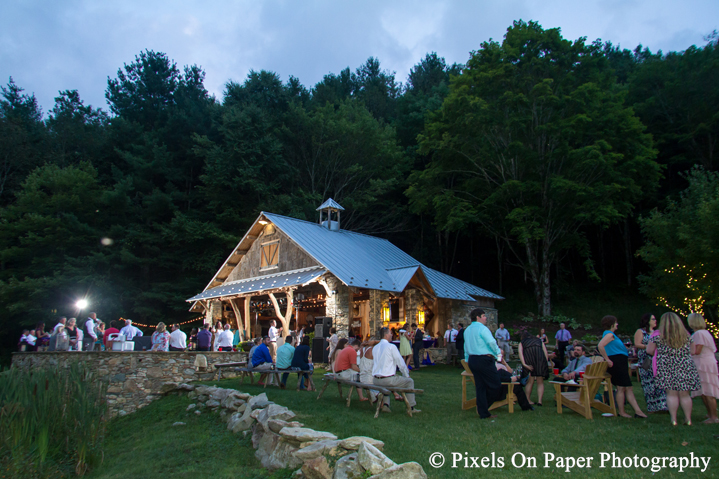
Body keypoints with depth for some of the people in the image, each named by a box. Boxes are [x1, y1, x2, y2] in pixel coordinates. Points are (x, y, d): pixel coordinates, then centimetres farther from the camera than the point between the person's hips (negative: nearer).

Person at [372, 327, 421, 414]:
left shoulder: (375, 348, 9)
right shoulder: (391, 346, -10)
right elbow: (400, 363, -6)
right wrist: (407, 375, 12)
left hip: (376, 380, 7)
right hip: (387, 379, -7)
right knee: (410, 381, 12)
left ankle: (385, 404, 24)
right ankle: (411, 407, 17)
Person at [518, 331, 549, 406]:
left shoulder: (522, 342, 26)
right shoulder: (539, 340, 32)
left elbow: (520, 352, 5)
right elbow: (545, 352, 15)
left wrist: (524, 364, -5)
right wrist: (546, 363, 8)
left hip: (528, 355, 0)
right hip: (540, 356, 0)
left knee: (530, 382, 8)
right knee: (540, 382, 7)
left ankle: (528, 400, 8)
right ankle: (539, 400, -3)